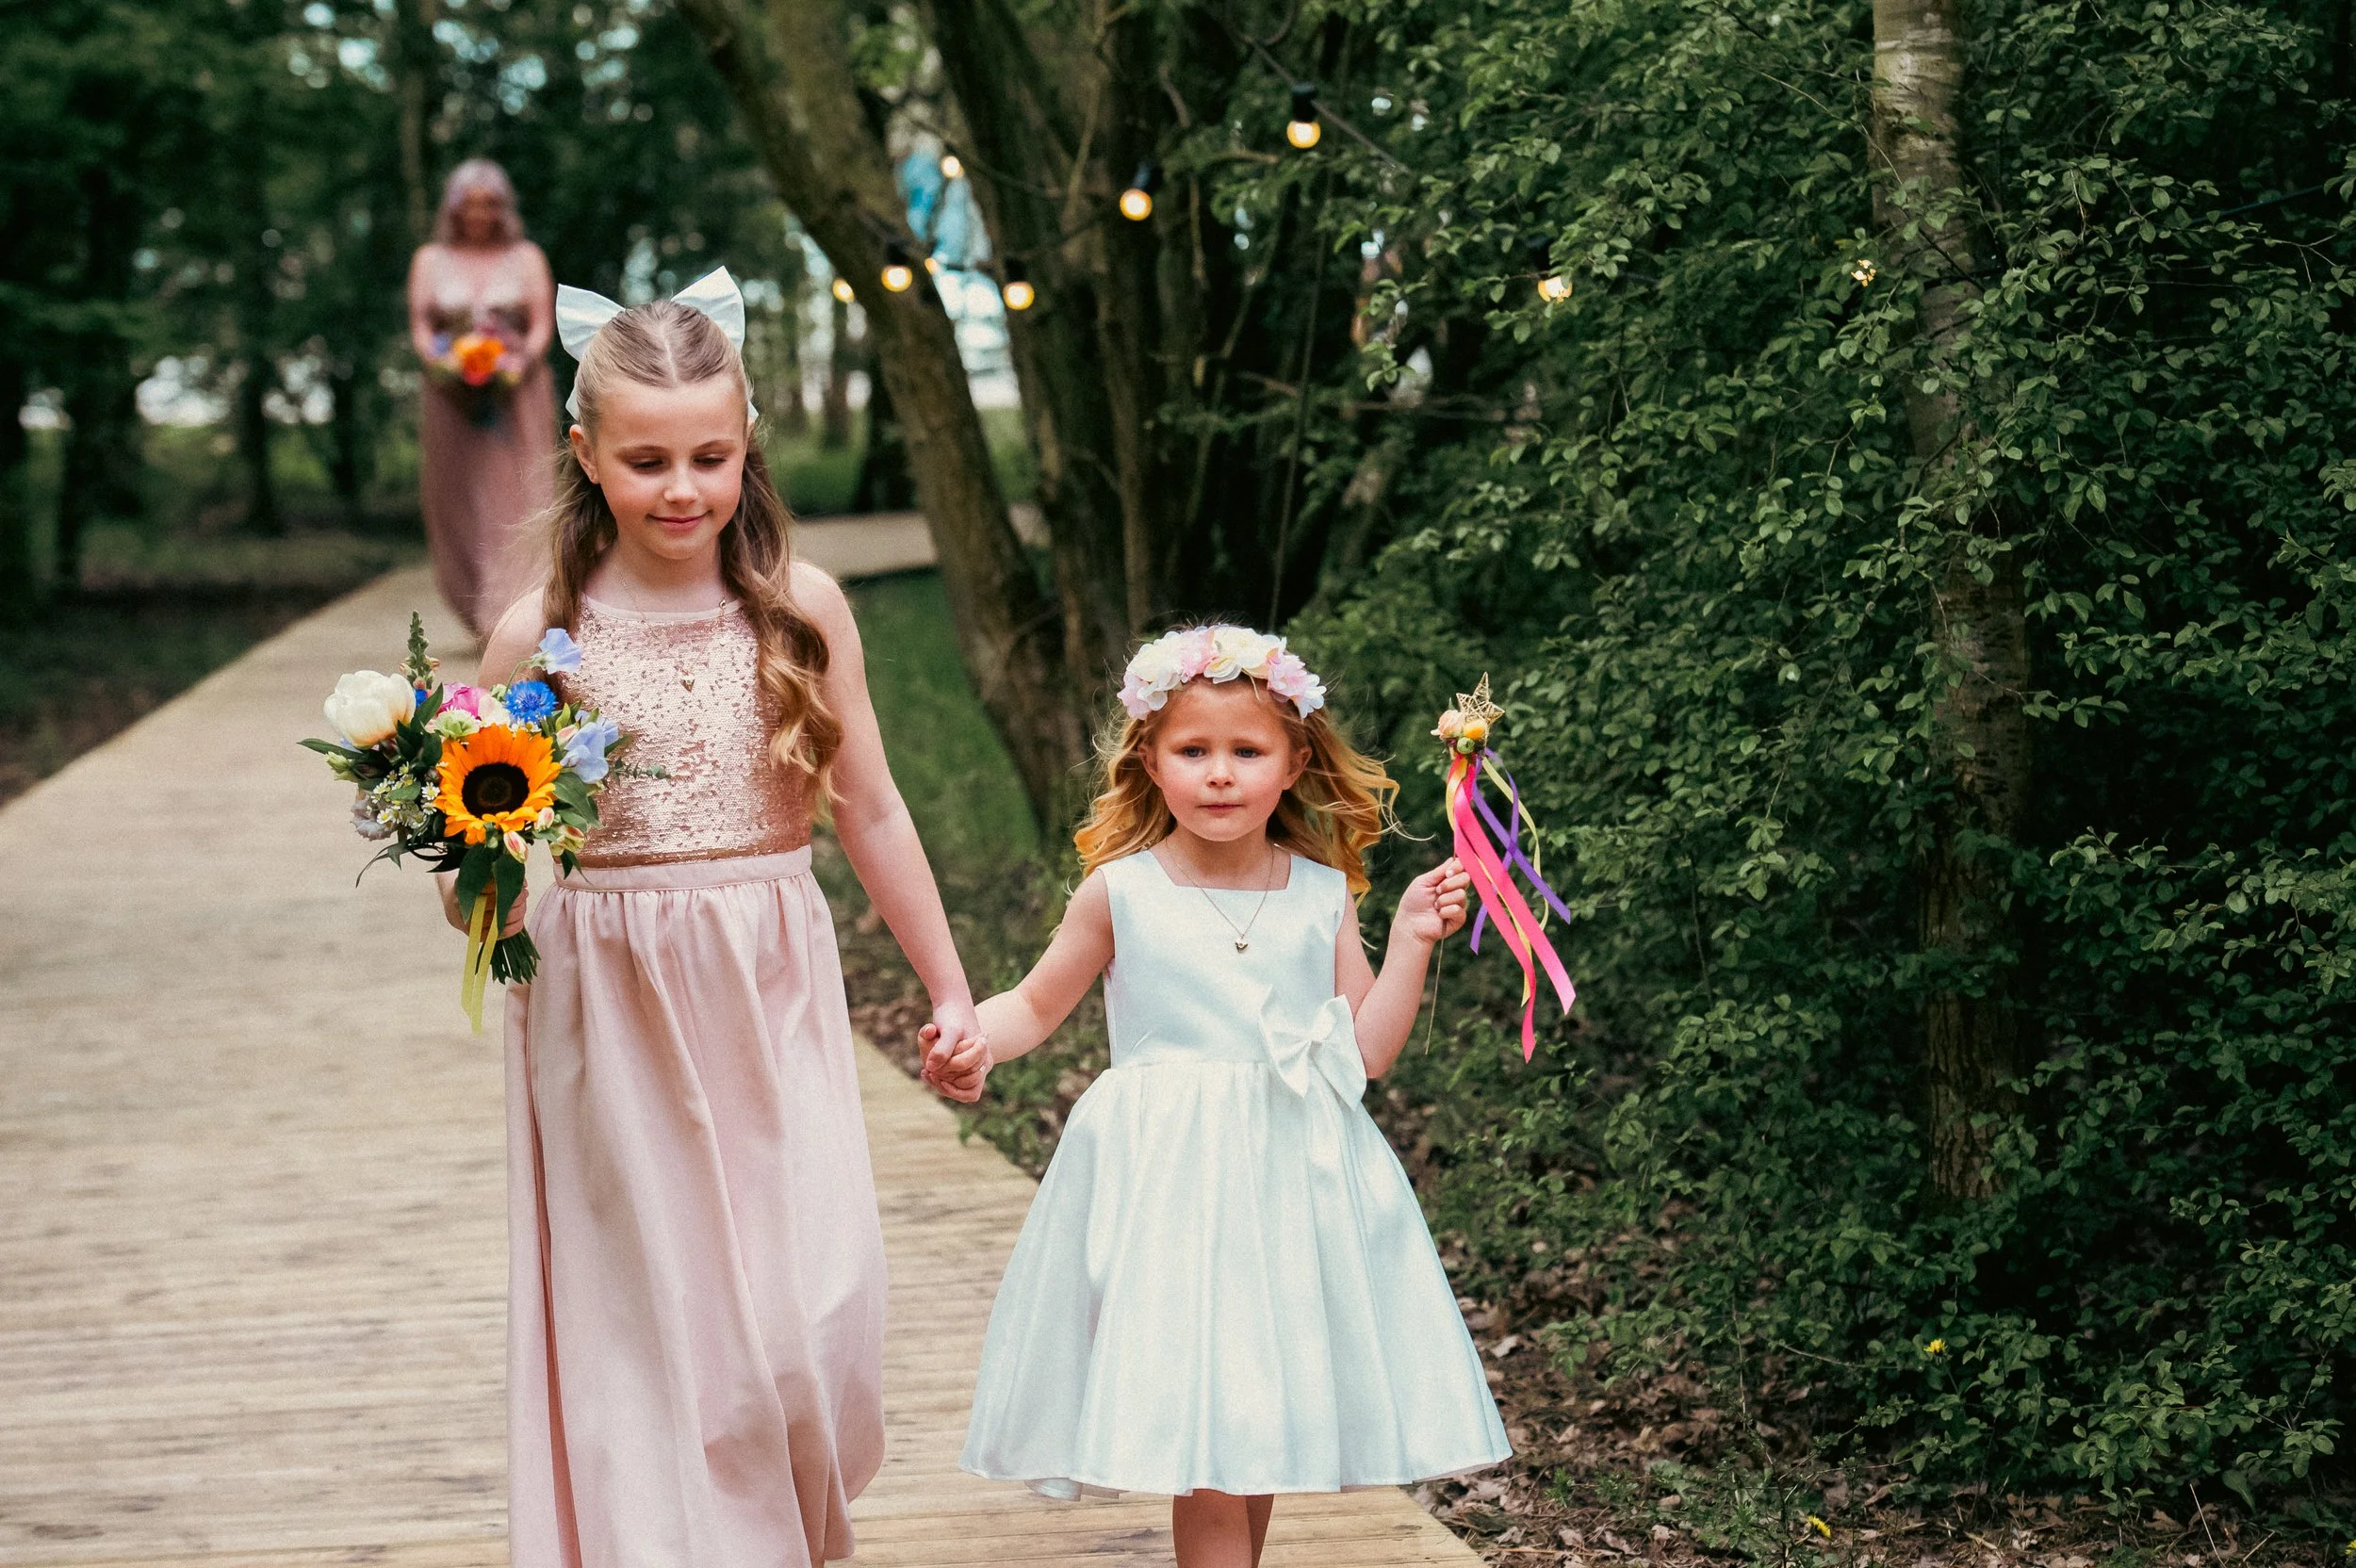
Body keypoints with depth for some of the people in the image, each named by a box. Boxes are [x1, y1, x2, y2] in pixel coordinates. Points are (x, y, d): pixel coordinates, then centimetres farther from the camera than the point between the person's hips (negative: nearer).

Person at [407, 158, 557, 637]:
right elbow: (420, 328, 7)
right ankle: (480, 612, 6)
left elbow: (543, 325, 3)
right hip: (453, 399, 1)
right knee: (458, 507, -3)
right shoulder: (430, 261, 13)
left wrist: (518, 363, -15)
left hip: (516, 395, -1)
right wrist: (442, 360, -13)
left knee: (516, 502, -10)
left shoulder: (526, 258, 10)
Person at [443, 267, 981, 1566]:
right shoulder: (540, 633, -4)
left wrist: (950, 990, 13)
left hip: (772, 1006, 1)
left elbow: (870, 813, 9)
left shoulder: (801, 609, 0)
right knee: (642, 1322, 4)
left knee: (808, 1321, -4)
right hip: (610, 1018, -1)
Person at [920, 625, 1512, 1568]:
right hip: (1171, 1182, -3)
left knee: (1268, 1413, 9)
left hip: (1293, 1174, 3)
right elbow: (1038, 1003, 10)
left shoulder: (1321, 895, 4)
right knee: (1204, 1426, -7)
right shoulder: (1122, 891, -1)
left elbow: (1368, 1053, 5)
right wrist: (975, 1044, -9)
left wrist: (1410, 942, -4)